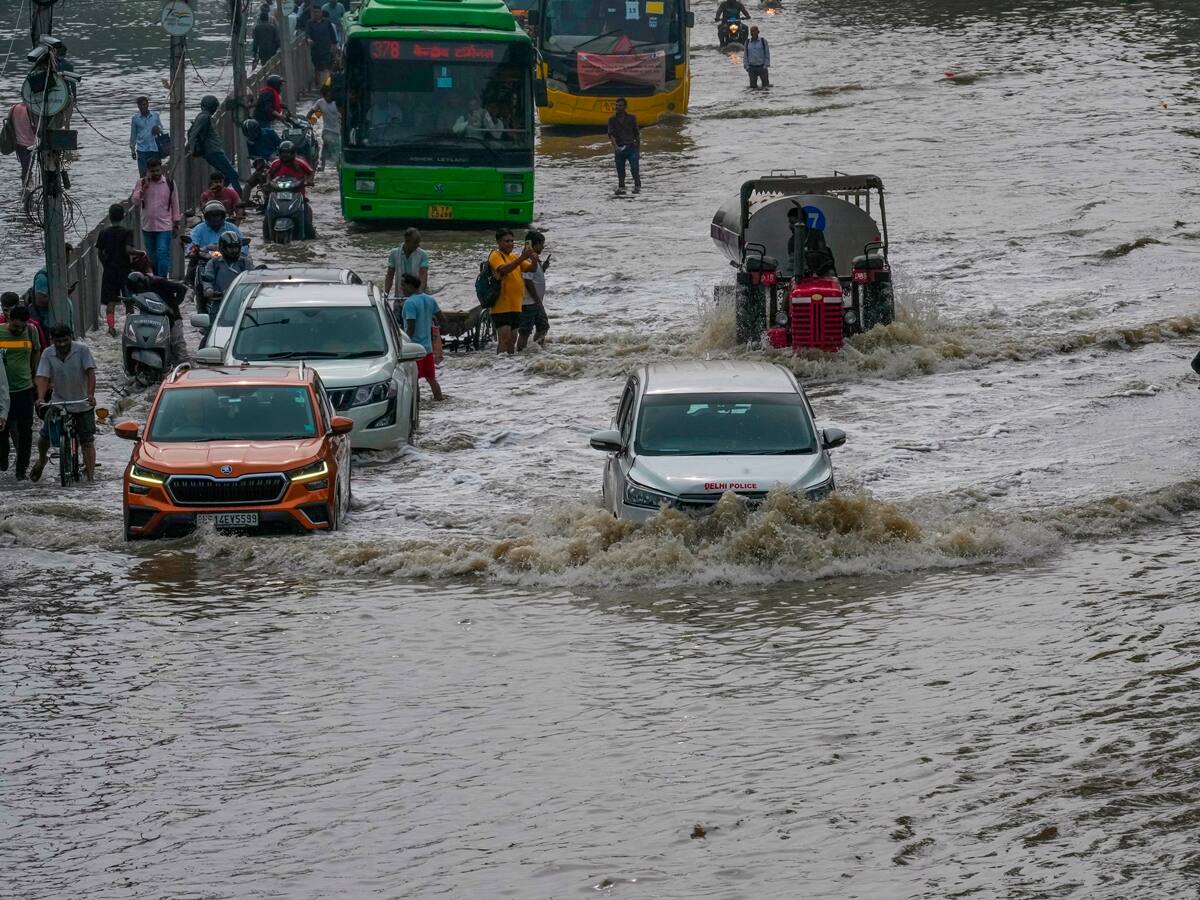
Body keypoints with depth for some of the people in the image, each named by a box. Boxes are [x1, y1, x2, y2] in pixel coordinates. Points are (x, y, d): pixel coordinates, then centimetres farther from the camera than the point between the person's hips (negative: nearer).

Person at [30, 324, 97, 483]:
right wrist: (40, 398, -29)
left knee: (87, 441, -3)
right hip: (58, 403, 2)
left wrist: (91, 395, -30)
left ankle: (91, 476, -1)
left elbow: (90, 373, -16)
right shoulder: (48, 354, -6)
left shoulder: (82, 350, -11)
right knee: (45, 436, 0)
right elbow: (43, 377, -12)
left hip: (82, 403, -2)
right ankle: (41, 460, 32)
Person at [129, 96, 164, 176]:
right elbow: (133, 135, 10)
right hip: (142, 150, -1)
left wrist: (158, 130, -9)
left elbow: (161, 129, 15)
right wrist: (132, 150, 7)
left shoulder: (155, 116, 6)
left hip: (155, 149, 1)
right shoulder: (135, 118, 4)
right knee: (143, 174, -4)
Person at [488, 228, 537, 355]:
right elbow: (503, 269, -25)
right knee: (504, 337, -16)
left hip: (515, 306, 8)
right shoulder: (496, 256, -6)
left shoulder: (515, 257, 17)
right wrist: (522, 258, -31)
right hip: (502, 306, -8)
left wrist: (532, 257, -11)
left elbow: (532, 268, 11)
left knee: (512, 338, 13)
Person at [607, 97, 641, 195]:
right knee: (620, 171, 2)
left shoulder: (631, 118, 7)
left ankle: (637, 187, -5)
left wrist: (638, 150, 9)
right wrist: (615, 146, -23)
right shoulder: (612, 120, 6)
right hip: (619, 149, 1)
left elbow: (637, 134, 11)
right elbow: (611, 134, -6)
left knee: (635, 168, -11)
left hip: (631, 147, -1)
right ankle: (621, 187, 11)